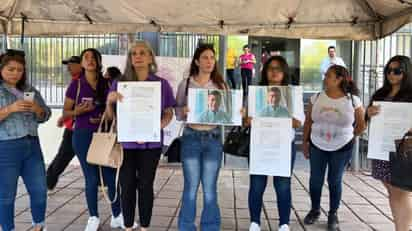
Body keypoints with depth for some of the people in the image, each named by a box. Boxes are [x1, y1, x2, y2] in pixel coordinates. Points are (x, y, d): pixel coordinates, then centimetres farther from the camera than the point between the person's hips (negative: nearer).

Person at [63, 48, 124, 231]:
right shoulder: (76, 85, -1)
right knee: (91, 178, 3)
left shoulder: (106, 84, 4)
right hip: (83, 135, -2)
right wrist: (77, 111, -17)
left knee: (112, 176, 2)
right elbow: (65, 112, 3)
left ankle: (117, 216, 18)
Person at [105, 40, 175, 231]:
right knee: (127, 185, 6)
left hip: (150, 143, 0)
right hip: (125, 142, 1)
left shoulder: (162, 84, 1)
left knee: (146, 185, 8)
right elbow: (110, 116, 5)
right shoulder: (119, 83, 2)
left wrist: (159, 125, -12)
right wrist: (110, 101, -14)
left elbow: (169, 113, 7)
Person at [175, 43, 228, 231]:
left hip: (213, 139, 1)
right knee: (190, 187, 4)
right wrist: (184, 111, -17)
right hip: (191, 138, -1)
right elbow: (177, 113, 4)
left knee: (210, 188, 7)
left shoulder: (220, 85, 7)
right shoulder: (185, 84, 3)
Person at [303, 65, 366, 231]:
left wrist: (349, 136, 7)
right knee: (315, 180, 9)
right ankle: (315, 210, 29)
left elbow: (362, 125, 2)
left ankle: (333, 214, 26)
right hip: (317, 146, 2)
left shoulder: (353, 100, -11)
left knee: (335, 181, 9)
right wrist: (305, 143, 2)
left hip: (342, 148, -2)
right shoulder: (316, 98, -5)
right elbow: (308, 122, 2)